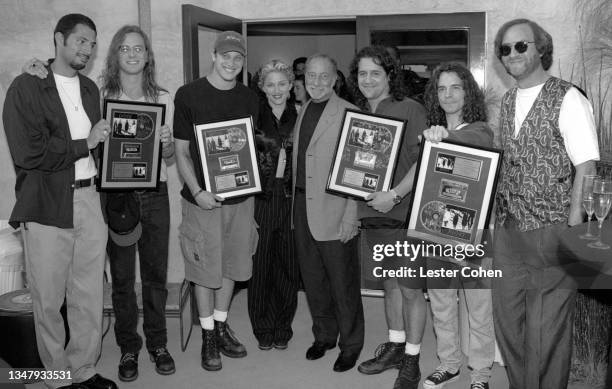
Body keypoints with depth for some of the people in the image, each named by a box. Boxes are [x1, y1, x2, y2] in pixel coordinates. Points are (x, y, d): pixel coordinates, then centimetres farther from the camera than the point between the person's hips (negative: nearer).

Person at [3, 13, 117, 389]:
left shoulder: (90, 88, 16)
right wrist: (86, 143, -8)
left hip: (89, 200, 5)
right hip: (48, 206, -5)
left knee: (90, 296, 10)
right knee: (49, 299, 5)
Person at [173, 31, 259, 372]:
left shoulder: (249, 99, 6)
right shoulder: (188, 95, -5)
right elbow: (182, 152, -4)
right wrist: (197, 192, -15)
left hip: (240, 195, 4)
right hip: (203, 197, -3)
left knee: (231, 266, 12)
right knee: (205, 269, 4)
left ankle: (222, 326, 30)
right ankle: (208, 335, 19)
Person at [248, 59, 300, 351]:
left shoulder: (299, 118, 7)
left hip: (291, 199, 2)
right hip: (260, 199, -1)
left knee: (289, 266, 6)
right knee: (260, 264, 3)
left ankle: (282, 327, 22)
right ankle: (262, 328, 19)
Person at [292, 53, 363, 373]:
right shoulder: (303, 112, 12)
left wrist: (350, 217, -16)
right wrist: (295, 206, 9)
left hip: (333, 213, -6)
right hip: (302, 211, 7)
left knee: (343, 283, 5)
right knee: (313, 280, 16)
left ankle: (351, 343, 23)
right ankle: (324, 335, 35)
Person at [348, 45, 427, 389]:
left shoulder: (411, 110, -8)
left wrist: (395, 195, -23)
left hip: (405, 213, -6)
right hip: (373, 214, 7)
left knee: (411, 289, 2)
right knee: (391, 284, 18)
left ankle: (412, 361, 14)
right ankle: (395, 346, 32)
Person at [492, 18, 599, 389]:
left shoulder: (567, 99, -8)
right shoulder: (508, 101, 11)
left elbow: (586, 166, -11)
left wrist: (573, 228, -16)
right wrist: (498, 216, 10)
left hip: (550, 230, -6)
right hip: (508, 229, 7)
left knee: (547, 327, 2)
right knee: (508, 318, 14)